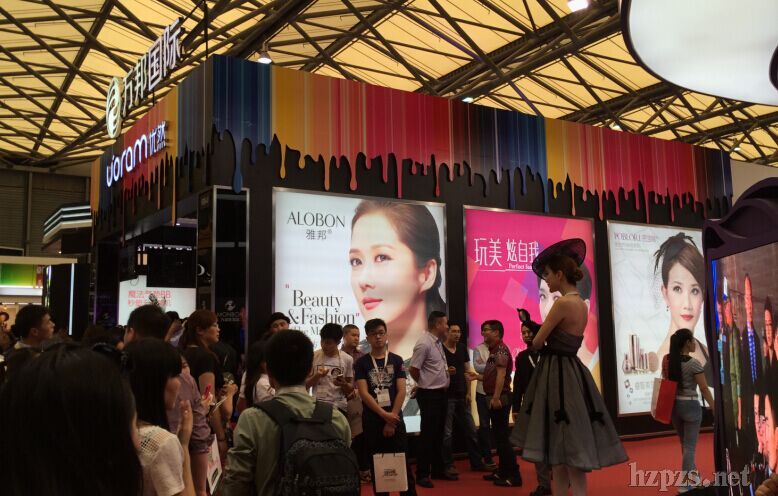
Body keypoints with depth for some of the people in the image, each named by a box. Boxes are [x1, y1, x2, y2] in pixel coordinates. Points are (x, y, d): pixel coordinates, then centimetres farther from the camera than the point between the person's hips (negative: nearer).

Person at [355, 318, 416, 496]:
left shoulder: (396, 360, 4)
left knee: (402, 461, -1)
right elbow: (363, 393, -7)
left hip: (394, 417, 0)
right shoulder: (361, 363, 1)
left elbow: (401, 391, -2)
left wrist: (392, 418, -10)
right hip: (371, 419, 0)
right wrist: (384, 414, -15)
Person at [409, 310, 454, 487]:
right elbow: (413, 369, -19)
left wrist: (446, 371, 7)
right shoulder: (424, 344, -20)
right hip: (429, 395, -9)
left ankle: (438, 470, 27)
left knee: (438, 434, 16)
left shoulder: (438, 342, 9)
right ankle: (422, 475, 7)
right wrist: (425, 385, -4)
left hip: (441, 393, 9)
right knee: (428, 434, -3)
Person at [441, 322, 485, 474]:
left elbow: (467, 370, 12)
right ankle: (448, 465, 10)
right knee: (447, 433, 0)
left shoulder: (462, 348, 9)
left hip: (462, 396, 6)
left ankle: (476, 462, 23)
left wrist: (468, 392, 6)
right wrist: (446, 372, -25)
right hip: (447, 397, -6)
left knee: (470, 430, 12)